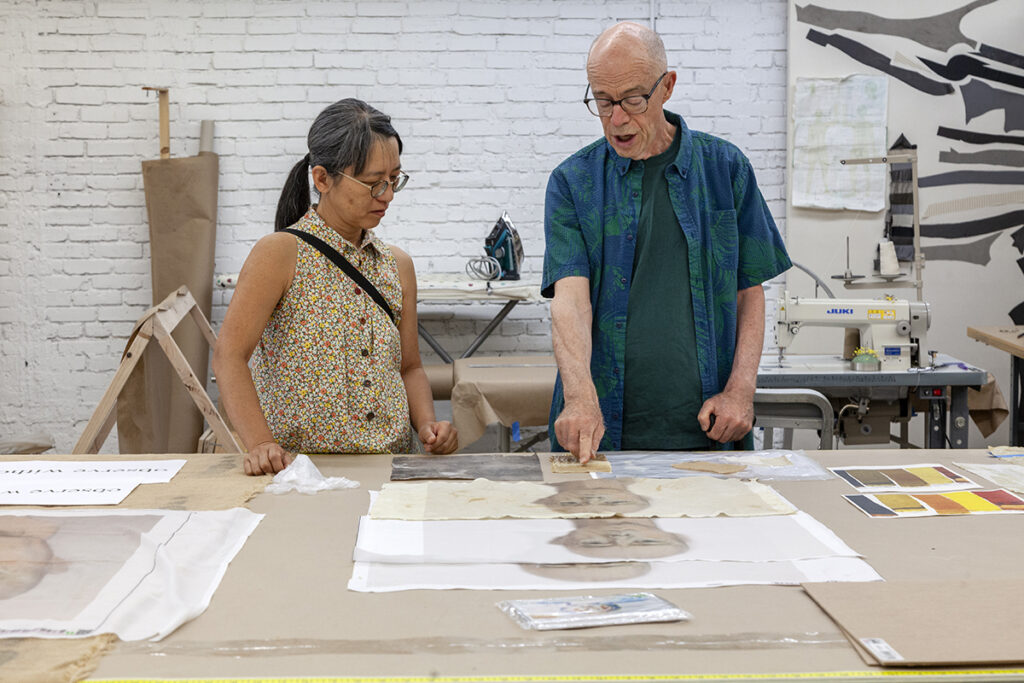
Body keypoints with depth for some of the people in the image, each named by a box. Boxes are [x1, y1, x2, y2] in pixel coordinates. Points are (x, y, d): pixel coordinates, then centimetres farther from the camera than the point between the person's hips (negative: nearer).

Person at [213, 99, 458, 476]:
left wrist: (427, 423, 0)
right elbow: (229, 355, -12)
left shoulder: (397, 265, 13)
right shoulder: (281, 254, -5)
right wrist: (260, 443, -24)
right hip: (300, 470, -5)